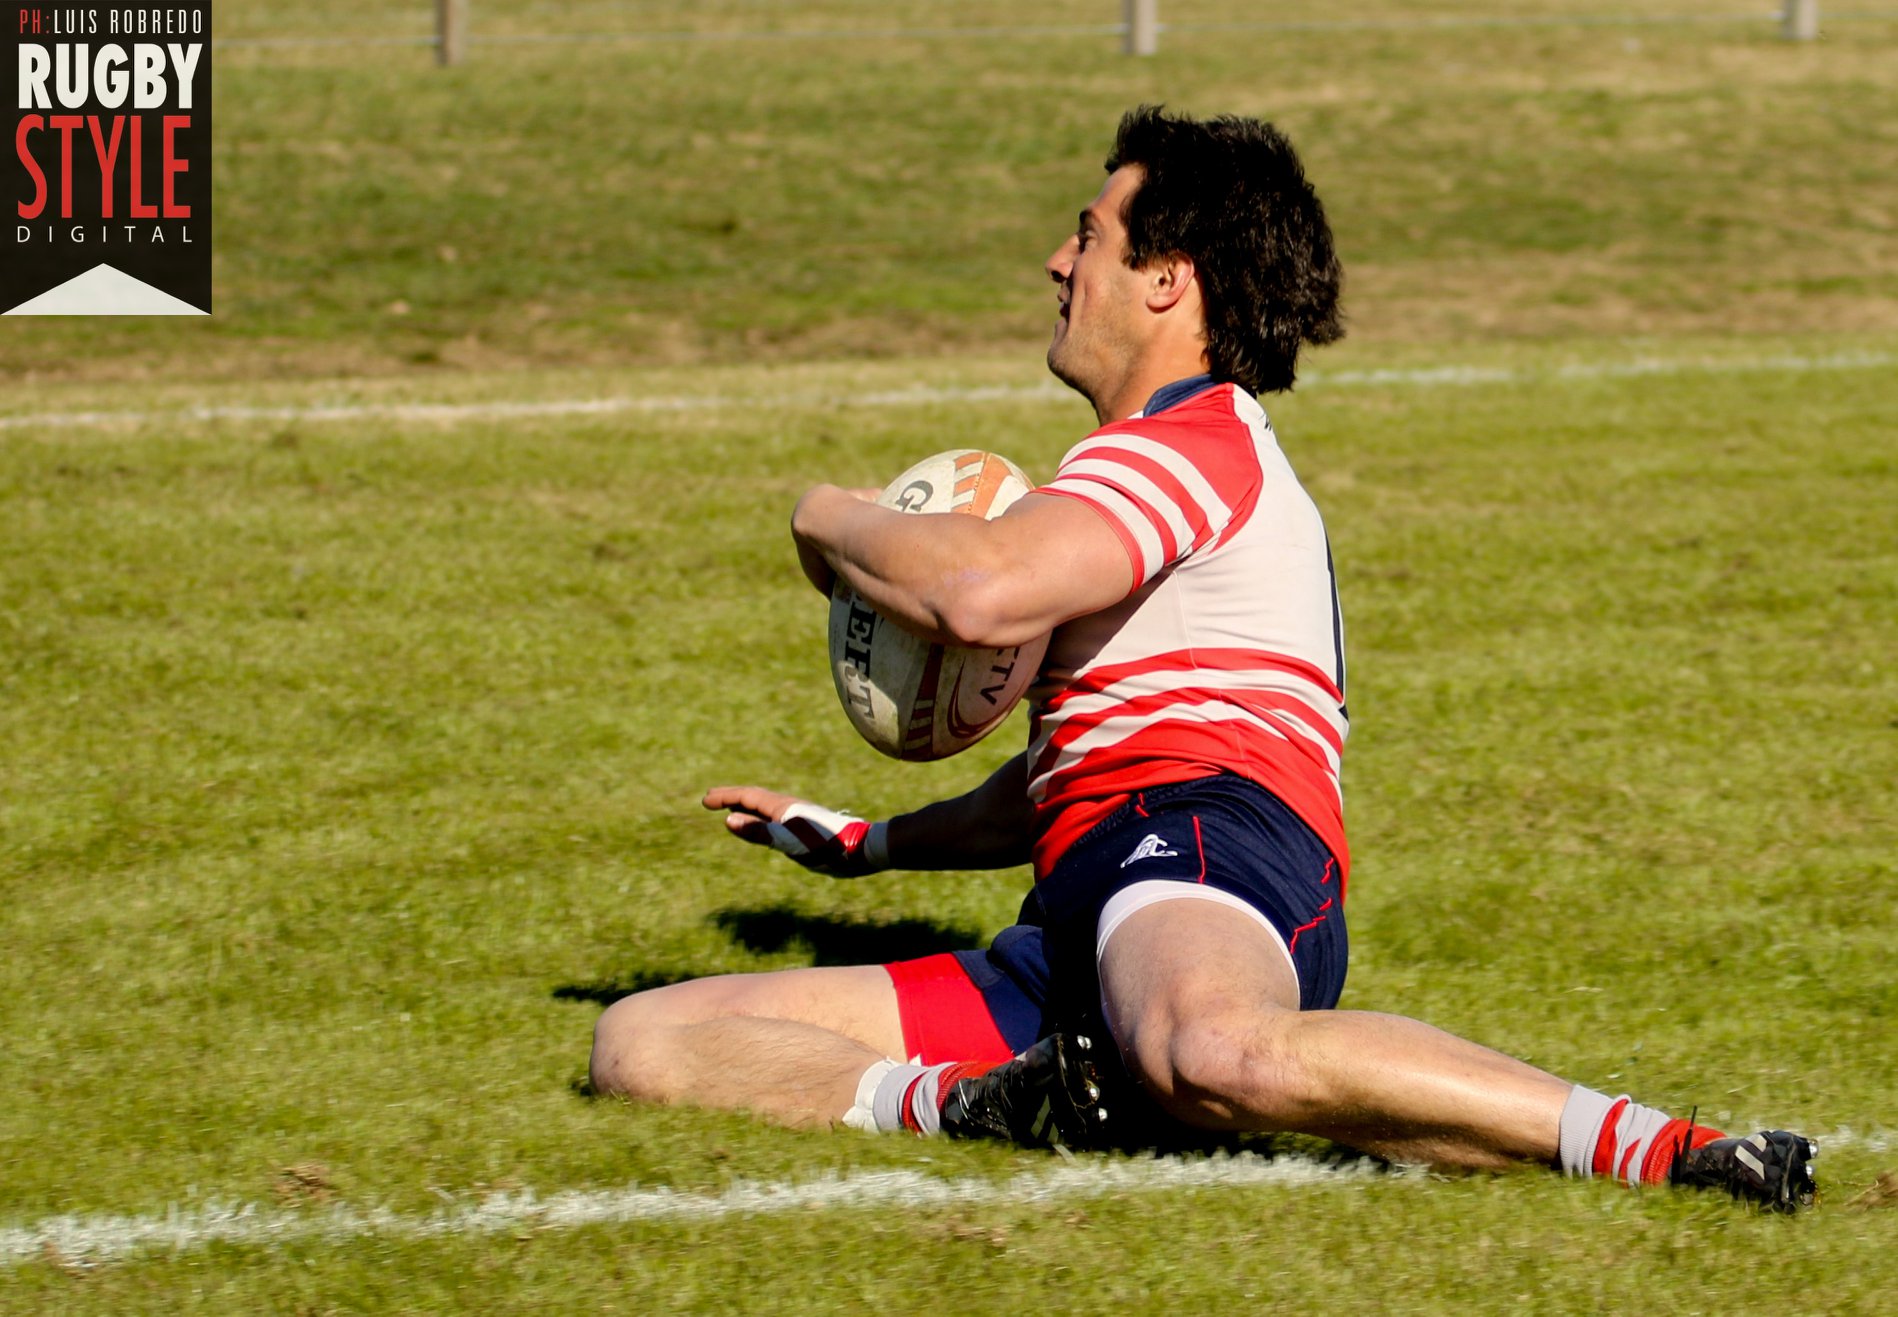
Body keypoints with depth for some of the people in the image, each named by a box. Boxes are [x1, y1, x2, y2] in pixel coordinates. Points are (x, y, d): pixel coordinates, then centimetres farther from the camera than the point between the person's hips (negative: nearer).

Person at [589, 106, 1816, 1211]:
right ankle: (982, 1103, -28)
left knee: (1215, 1052, -49)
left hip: (1206, 848, -10)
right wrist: (865, 842, 45)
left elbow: (979, 592, -18)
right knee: (644, 1042, -2)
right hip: (1073, 941, 10)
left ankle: (1661, 1148, -38)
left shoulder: (1198, 440, 2)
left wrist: (832, 522, 3)